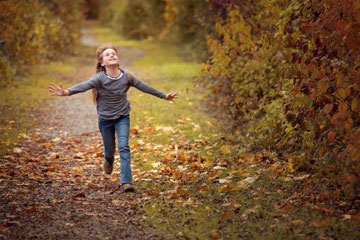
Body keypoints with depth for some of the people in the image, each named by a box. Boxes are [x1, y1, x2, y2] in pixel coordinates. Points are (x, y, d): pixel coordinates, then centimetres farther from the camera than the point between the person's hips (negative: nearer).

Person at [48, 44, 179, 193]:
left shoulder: (127, 77, -13)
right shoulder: (100, 78, -20)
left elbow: (144, 87, -1)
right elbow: (83, 86, -35)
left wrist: (164, 96, 6)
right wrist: (66, 92, -53)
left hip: (122, 117, 0)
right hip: (105, 119, 0)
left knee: (123, 147, -14)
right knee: (109, 149, 13)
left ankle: (126, 182, -15)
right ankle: (108, 161, 51)